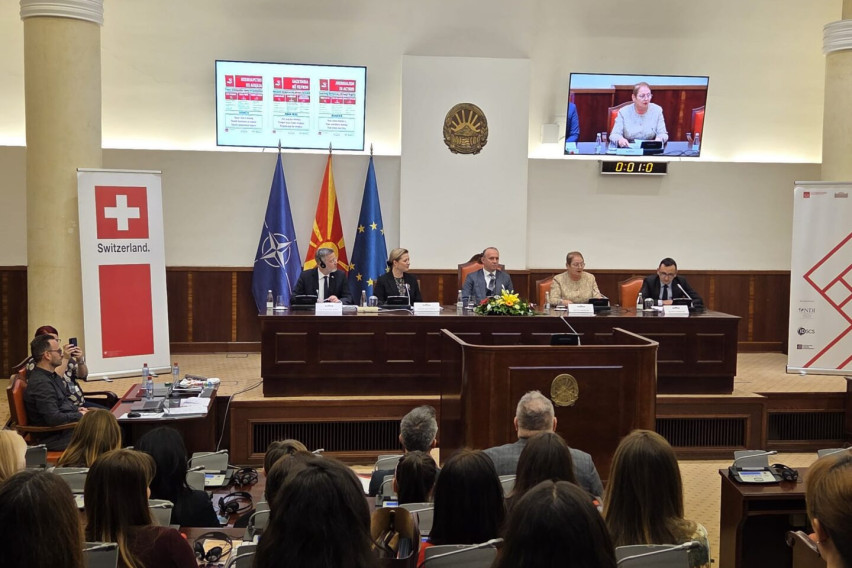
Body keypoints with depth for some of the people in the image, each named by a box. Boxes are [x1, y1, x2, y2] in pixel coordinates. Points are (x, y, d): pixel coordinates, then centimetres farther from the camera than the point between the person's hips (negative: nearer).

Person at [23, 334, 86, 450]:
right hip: (53, 438, -10)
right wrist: (79, 415, -14)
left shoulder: (52, 375, 10)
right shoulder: (41, 383, -22)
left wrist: (76, 409, 8)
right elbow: (54, 418, -28)